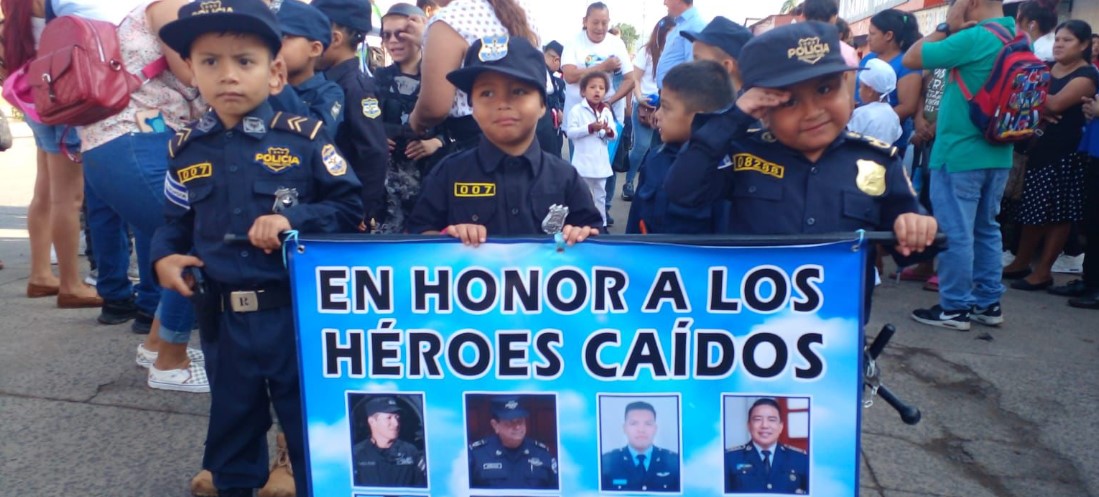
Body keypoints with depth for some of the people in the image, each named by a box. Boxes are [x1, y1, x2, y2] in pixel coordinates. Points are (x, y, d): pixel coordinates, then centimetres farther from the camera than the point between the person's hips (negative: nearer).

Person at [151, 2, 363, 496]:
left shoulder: (305, 137, -7)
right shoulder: (185, 148, 4)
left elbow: (349, 206, -6)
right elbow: (176, 221, 15)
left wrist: (294, 220, -20)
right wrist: (164, 256, -4)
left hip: (299, 311, -3)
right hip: (224, 317, 4)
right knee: (233, 419, 21)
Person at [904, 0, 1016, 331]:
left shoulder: (973, 38, -17)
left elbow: (911, 59, -11)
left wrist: (946, 27, -4)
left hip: (959, 152, -8)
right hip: (997, 152, 8)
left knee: (955, 232, -1)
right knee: (986, 228, 15)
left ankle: (955, 308, 5)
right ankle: (988, 302, 22)